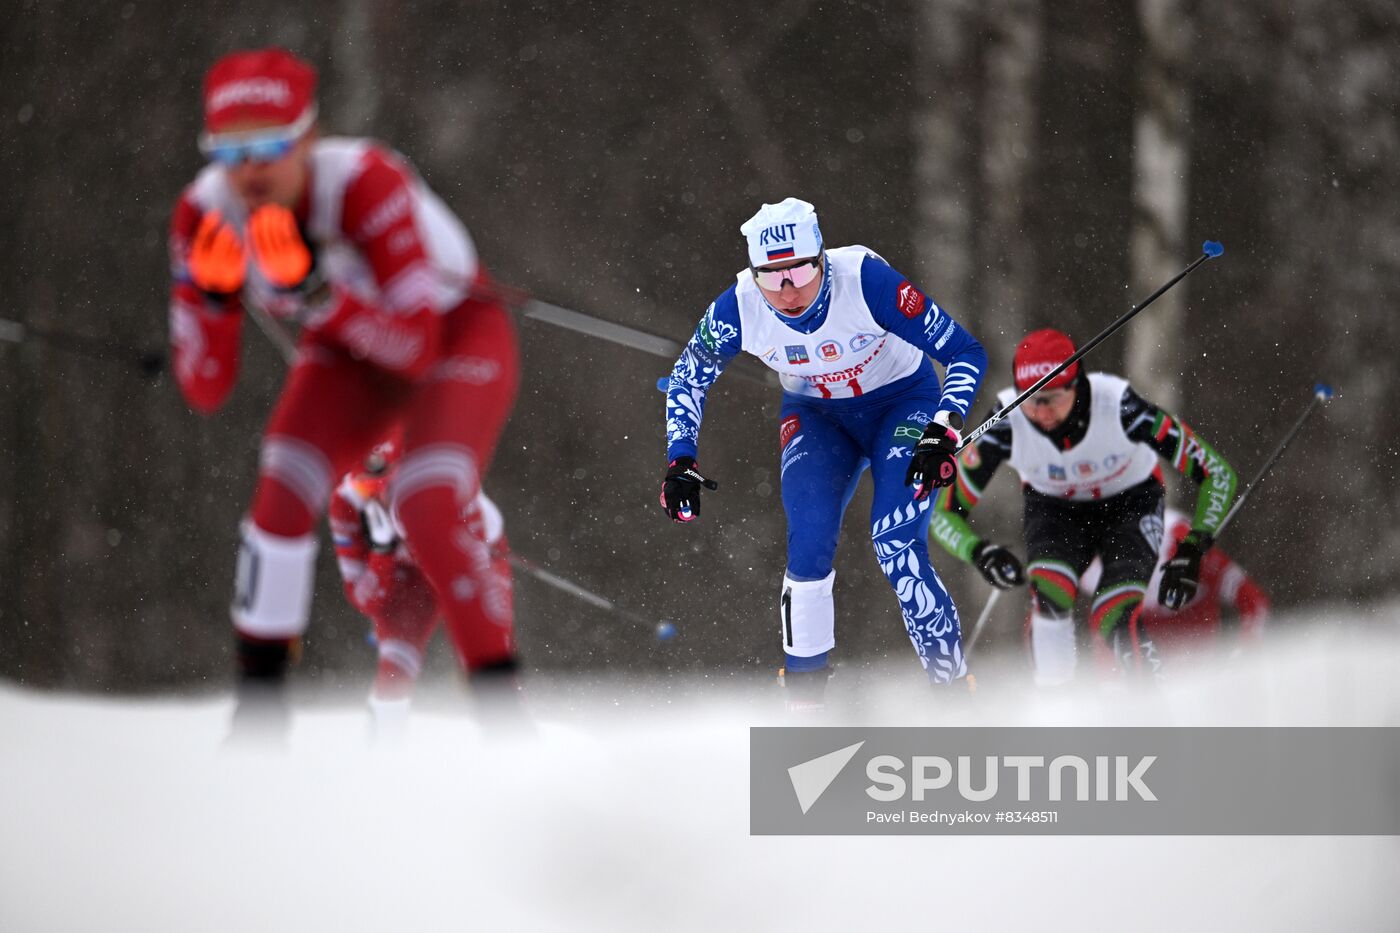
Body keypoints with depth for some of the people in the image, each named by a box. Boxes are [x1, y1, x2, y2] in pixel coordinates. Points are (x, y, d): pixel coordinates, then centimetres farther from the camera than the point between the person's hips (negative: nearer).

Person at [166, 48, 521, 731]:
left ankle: (500, 698, -11)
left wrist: (312, 290, -50)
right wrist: (212, 296, -36)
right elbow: (205, 391, -19)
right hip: (348, 353, 4)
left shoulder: (365, 183, -36)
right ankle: (259, 701, -5)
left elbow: (419, 350, -39)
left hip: (456, 332, -4)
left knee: (424, 508, -26)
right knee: (283, 493, -19)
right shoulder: (206, 214, -22)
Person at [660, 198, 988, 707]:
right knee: (808, 549, -17)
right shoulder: (739, 308, -24)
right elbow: (687, 379, -2)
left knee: (897, 547, -21)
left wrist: (942, 436, -37)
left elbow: (965, 353, -26)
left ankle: (954, 687, -5)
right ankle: (803, 701, 1)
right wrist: (680, 462, -11)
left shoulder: (866, 280, -33)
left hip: (903, 402, -3)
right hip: (817, 414, 3)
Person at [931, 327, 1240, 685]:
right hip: (1054, 511, 1)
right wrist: (979, 551, -41)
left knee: (1113, 622, -24)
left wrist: (1191, 551, -36)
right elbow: (944, 513, -21)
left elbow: (1216, 473, -26)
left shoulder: (1120, 406, -34)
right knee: (1049, 594, -31)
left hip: (1130, 504, -1)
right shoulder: (1007, 423, -29)